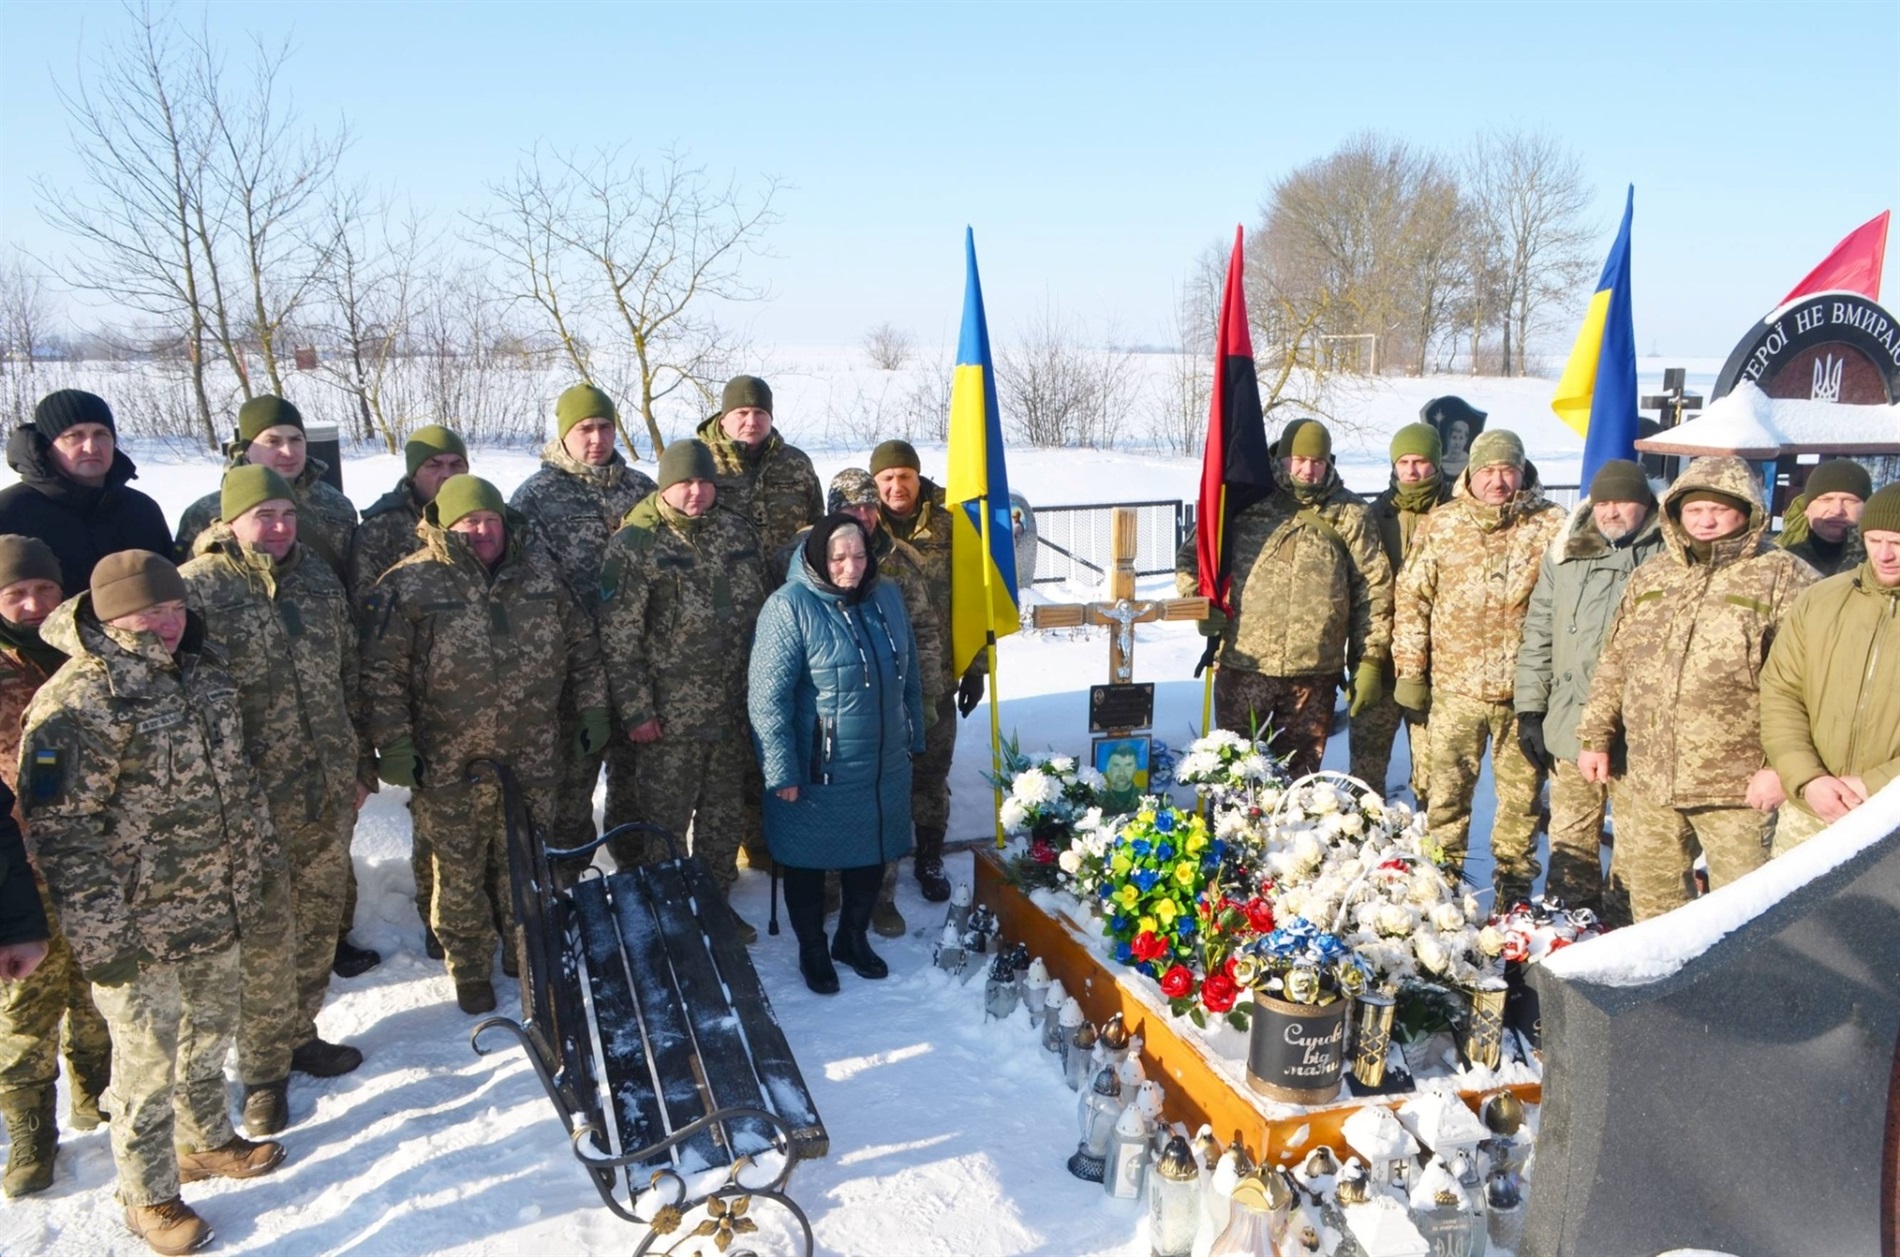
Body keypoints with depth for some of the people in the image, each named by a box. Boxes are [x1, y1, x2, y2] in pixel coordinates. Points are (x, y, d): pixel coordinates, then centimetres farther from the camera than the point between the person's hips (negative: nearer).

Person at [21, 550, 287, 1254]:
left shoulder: (203, 672, 3)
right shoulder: (78, 702, -21)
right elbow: (60, 830, -20)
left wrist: (260, 856, 19)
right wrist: (98, 936, -19)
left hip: (217, 905, 7)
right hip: (137, 927, -7)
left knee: (211, 1029, 23)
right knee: (149, 1062, 8)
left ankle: (206, 1141, 45)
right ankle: (149, 1196, 28)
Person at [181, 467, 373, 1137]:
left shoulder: (318, 579, 9)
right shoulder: (196, 587, -10)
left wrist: (360, 764, 16)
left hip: (331, 792, 6)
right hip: (254, 799, -5)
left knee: (318, 920, 16)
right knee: (266, 937, 3)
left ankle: (298, 1032, 36)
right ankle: (263, 1070, 20)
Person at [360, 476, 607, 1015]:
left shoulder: (538, 575, 4)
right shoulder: (408, 586, -9)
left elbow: (581, 643, 13)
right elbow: (382, 674, -8)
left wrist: (592, 707, 10)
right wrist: (393, 745, -12)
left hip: (531, 763, 3)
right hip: (450, 769, -3)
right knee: (460, 873, 11)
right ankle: (469, 970, 30)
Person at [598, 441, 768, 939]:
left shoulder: (738, 532, 6)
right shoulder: (634, 545, -9)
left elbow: (760, 612, 14)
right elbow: (617, 638, -10)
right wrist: (635, 709, -13)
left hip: (735, 710, 5)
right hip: (670, 716, -5)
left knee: (726, 814, 16)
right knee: (662, 822, 4)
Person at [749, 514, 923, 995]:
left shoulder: (887, 597, 3)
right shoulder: (790, 607, -16)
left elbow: (908, 675, 14)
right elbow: (767, 694, -18)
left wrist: (914, 737, 17)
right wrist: (782, 771, -17)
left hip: (884, 768, 6)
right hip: (816, 772, -5)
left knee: (872, 856, 17)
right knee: (808, 862, 11)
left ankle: (853, 938, 39)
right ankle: (812, 950, 31)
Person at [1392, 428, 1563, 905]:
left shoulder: (1551, 527, 2)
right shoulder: (1441, 525, 4)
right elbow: (1412, 598, 6)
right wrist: (1410, 670, 2)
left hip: (1525, 689, 0)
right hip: (1455, 687, 0)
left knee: (1521, 794, 10)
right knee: (1446, 790, 4)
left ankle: (1513, 891, 23)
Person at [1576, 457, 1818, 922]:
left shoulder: (1783, 578, -5)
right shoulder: (1649, 576, 13)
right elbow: (1613, 665, 17)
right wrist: (1594, 736, 14)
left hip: (1739, 787, -5)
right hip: (1649, 781, 6)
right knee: (1652, 897, 17)